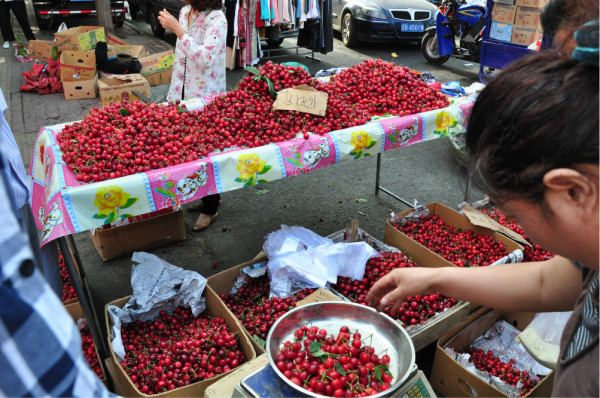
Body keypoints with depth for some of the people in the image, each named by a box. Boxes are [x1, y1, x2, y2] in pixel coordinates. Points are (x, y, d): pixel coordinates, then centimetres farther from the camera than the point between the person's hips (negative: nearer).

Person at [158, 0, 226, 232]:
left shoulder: (216, 19, -15)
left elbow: (206, 58, -27)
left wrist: (178, 29, -24)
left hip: (206, 98, -7)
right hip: (183, 94, 7)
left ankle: (210, 208, 18)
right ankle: (209, 195, 32)